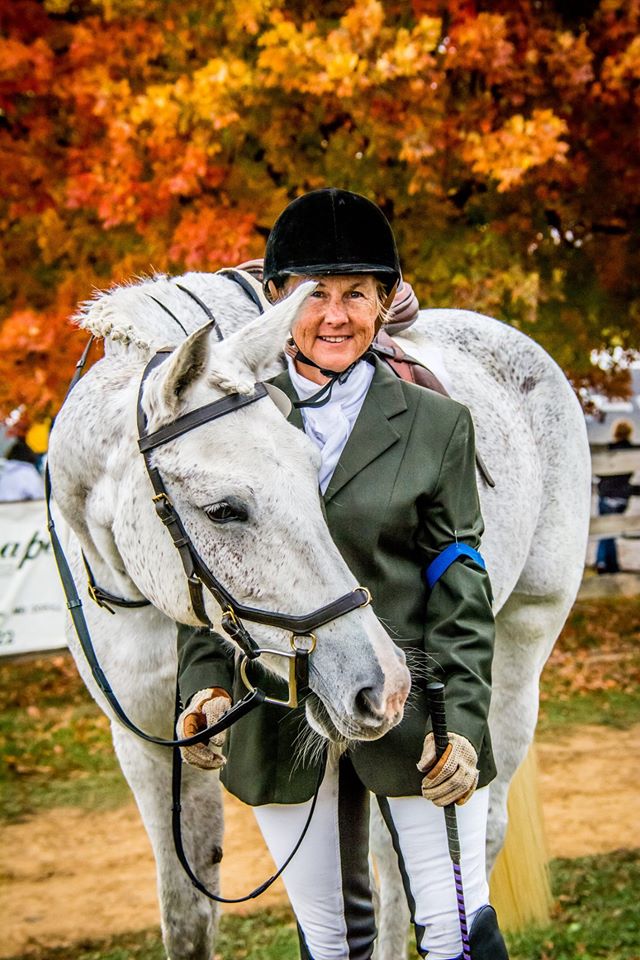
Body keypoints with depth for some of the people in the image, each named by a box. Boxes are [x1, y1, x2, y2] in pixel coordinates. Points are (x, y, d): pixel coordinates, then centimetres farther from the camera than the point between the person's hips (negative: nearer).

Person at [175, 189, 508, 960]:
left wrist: (461, 720, -9)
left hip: (411, 712, -2)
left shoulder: (436, 424, 0)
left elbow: (461, 588, -1)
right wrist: (205, 683, -6)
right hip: (278, 718, 2)